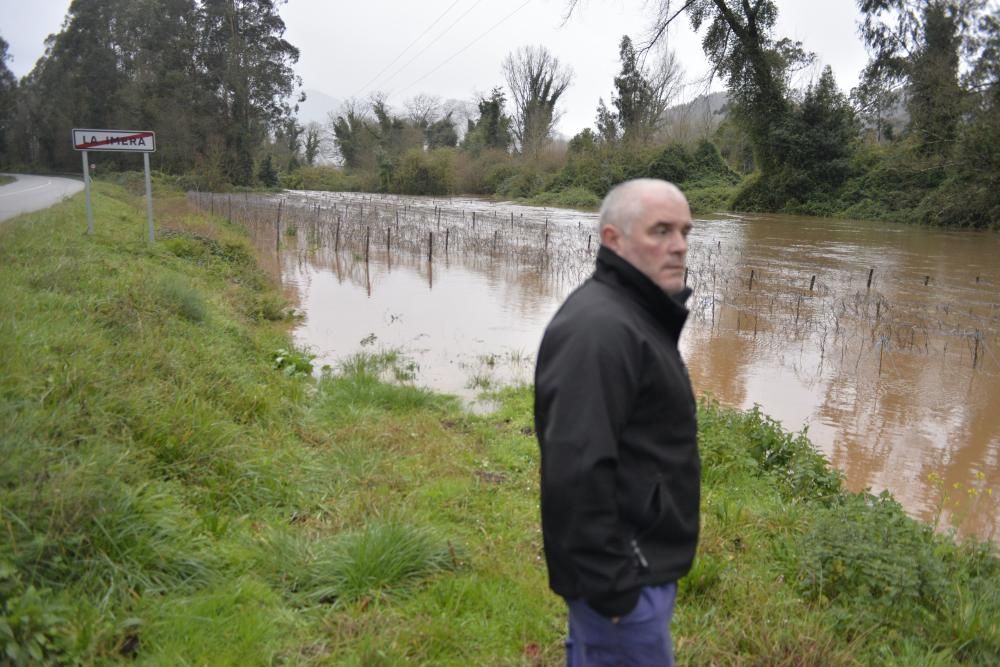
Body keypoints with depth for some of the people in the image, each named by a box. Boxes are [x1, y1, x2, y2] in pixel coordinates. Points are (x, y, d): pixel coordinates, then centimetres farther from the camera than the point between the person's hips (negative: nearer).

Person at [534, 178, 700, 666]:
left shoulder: (632, 314, 11)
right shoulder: (598, 327, -24)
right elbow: (576, 469, -30)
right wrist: (608, 582, -24)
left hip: (639, 557, 10)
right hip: (622, 572, -10)